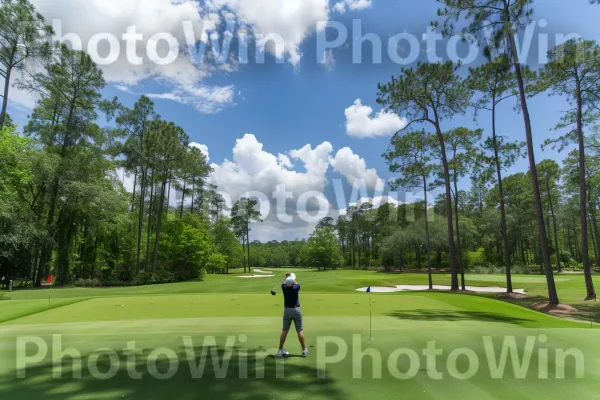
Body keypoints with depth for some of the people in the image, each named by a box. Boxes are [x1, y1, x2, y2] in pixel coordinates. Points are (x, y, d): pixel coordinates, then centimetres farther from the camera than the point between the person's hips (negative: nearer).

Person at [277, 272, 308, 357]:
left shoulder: (284, 287, -8)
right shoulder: (296, 287, -12)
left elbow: (285, 283, 16)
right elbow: (296, 283, 13)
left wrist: (287, 277, 29)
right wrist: (293, 278, 27)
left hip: (287, 310, 2)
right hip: (296, 310, -2)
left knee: (284, 330, 8)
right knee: (300, 330, 4)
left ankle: (280, 350, 8)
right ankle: (304, 350, 10)